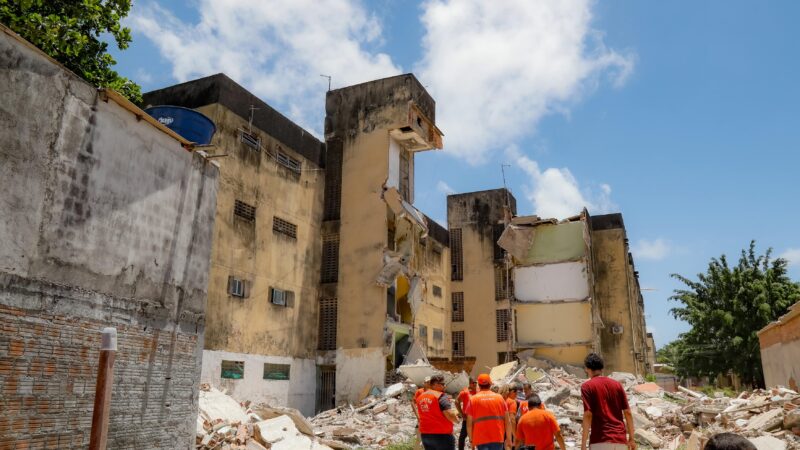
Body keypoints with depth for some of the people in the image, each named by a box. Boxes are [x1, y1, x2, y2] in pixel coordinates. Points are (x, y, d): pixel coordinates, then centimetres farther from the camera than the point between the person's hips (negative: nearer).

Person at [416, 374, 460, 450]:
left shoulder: (420, 397, 9)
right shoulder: (441, 396, -14)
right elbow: (450, 415, -20)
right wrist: (456, 418, 1)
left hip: (425, 435, 7)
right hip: (442, 435, -7)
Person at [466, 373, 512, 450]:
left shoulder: (473, 399, 1)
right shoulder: (499, 397, 5)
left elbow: (469, 423, -2)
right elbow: (507, 421, 3)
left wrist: (471, 440, 8)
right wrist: (508, 438, 12)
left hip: (481, 439, -2)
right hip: (498, 438, 2)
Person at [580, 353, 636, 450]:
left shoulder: (587, 386, -3)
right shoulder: (617, 384, 11)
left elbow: (588, 415, -11)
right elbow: (628, 413, 8)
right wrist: (631, 438, 14)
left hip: (600, 440, -5)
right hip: (620, 439, 5)